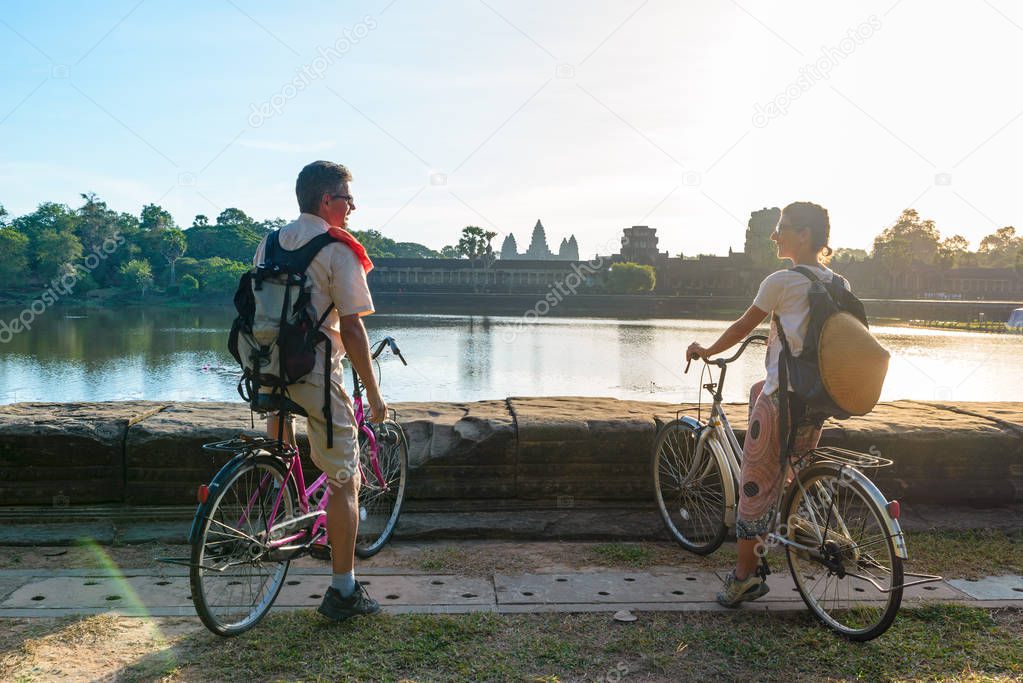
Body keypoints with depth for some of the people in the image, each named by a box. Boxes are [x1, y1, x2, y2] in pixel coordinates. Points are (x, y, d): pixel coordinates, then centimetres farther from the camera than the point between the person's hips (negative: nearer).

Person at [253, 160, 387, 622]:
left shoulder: (268, 243, 11)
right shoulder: (338, 249, -10)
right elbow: (351, 329, -13)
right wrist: (373, 393, -6)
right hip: (316, 372, -7)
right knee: (344, 480, 2)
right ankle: (344, 592, 7)